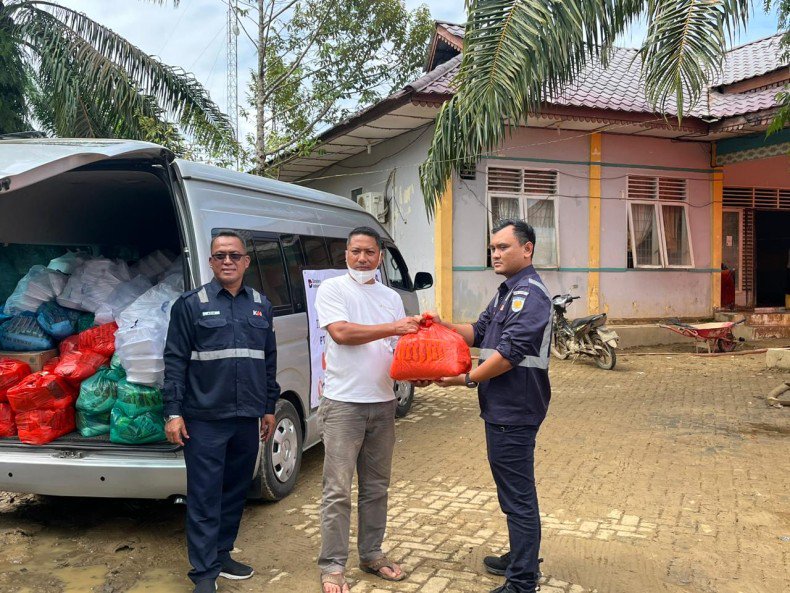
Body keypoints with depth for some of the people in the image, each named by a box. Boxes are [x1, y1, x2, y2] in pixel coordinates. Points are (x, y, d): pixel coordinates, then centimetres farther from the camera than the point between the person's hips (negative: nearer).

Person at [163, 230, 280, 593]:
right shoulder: (191, 304, -2)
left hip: (247, 418, 5)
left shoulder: (261, 305, 11)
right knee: (204, 497, 0)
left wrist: (269, 407, 15)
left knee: (236, 491, 14)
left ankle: (222, 555, 29)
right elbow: (175, 361, -5)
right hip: (205, 419, -5)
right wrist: (173, 412, -10)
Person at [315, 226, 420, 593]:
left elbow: (401, 347, 13)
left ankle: (372, 554, 26)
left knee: (376, 487, 13)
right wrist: (392, 328, -17)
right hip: (343, 403, -5)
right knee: (338, 491, -3)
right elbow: (340, 332, -16)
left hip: (383, 403, 5)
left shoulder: (391, 297, 14)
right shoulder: (332, 289, -1)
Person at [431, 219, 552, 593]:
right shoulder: (507, 292, 16)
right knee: (513, 491, 21)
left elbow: (511, 352, -24)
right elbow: (479, 333, 17)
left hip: (514, 412, -11)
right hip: (501, 408, 11)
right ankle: (519, 558, 36)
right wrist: (443, 326, 2)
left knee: (518, 495, -2)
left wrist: (469, 379, -19)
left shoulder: (530, 295, -17)